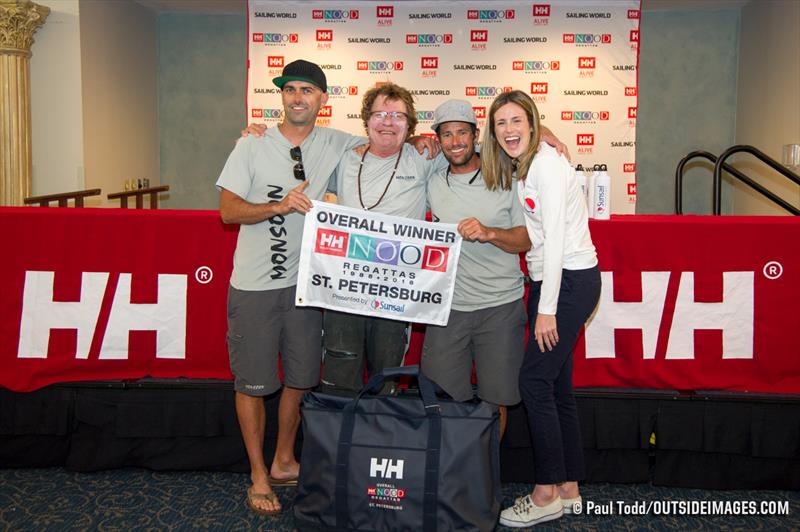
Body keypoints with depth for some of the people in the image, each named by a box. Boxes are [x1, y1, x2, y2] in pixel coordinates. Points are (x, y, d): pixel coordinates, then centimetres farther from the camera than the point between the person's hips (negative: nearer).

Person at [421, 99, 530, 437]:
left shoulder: (505, 179, 0)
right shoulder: (433, 183, 7)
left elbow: (526, 240, 0)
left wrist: (489, 233, -19)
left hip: (500, 307, -2)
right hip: (448, 306, 2)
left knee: (495, 400, 6)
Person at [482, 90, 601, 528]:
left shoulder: (546, 163, -14)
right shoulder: (518, 168, 14)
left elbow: (555, 238, -19)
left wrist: (546, 309, -19)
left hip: (571, 280, -9)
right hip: (548, 279, 9)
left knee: (535, 380, -9)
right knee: (555, 384, 11)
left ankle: (547, 493, 3)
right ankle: (568, 487, 20)